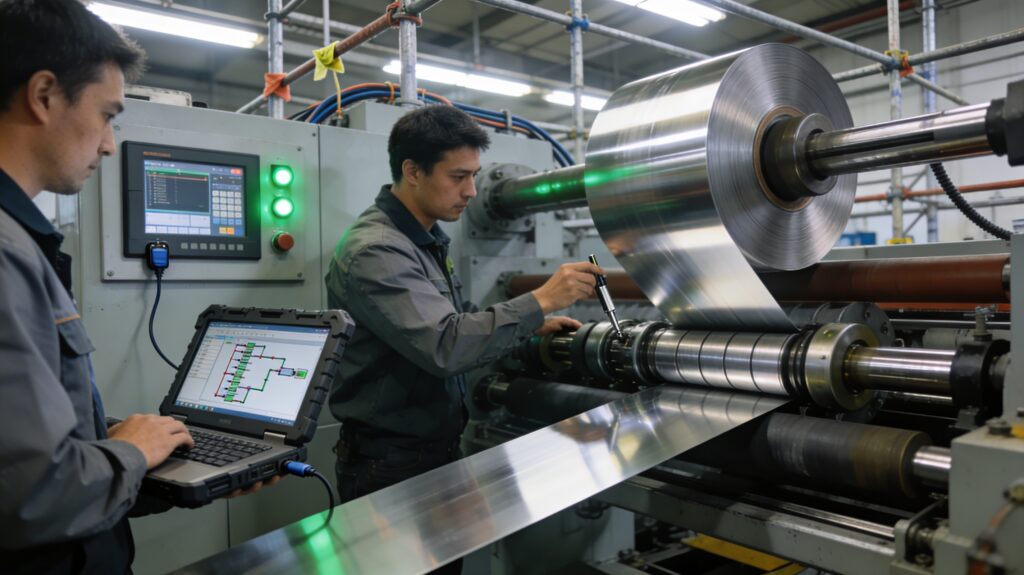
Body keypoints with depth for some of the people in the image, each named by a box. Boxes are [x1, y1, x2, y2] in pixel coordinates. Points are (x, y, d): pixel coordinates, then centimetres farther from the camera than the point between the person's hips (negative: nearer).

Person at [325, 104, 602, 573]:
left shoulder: (426, 239, 8)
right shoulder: (375, 250, -22)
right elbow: (444, 346, -32)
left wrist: (531, 328, 5)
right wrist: (539, 301, -27)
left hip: (438, 450, 8)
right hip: (391, 464, -8)